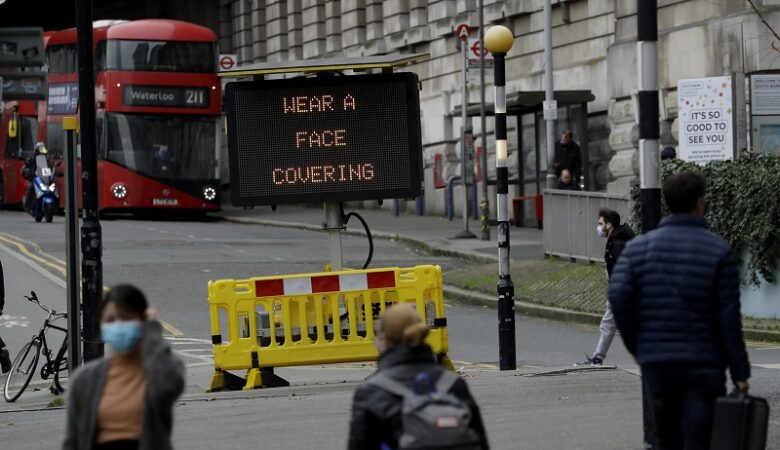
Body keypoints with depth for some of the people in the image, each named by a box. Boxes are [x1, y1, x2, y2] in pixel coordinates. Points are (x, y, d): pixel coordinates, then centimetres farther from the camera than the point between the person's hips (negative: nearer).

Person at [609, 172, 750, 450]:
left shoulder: (638, 247, 4)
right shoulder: (719, 251, -4)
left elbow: (618, 295, -10)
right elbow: (728, 318, -7)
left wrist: (635, 345, 3)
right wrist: (740, 373, -2)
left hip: (656, 364, 3)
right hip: (704, 365, -3)